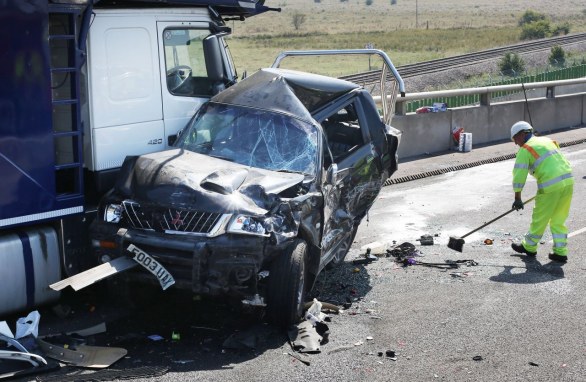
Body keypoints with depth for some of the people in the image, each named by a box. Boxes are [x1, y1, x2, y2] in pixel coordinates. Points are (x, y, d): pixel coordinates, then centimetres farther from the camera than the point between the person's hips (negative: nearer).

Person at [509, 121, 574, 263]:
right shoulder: (547, 140, 20)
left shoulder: (525, 150, -2)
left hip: (550, 187, -7)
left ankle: (529, 247, 25)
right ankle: (560, 252, 15)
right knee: (558, 220, 15)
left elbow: (519, 175, -7)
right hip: (568, 181, 7)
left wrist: (517, 198, 1)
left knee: (540, 219, 10)